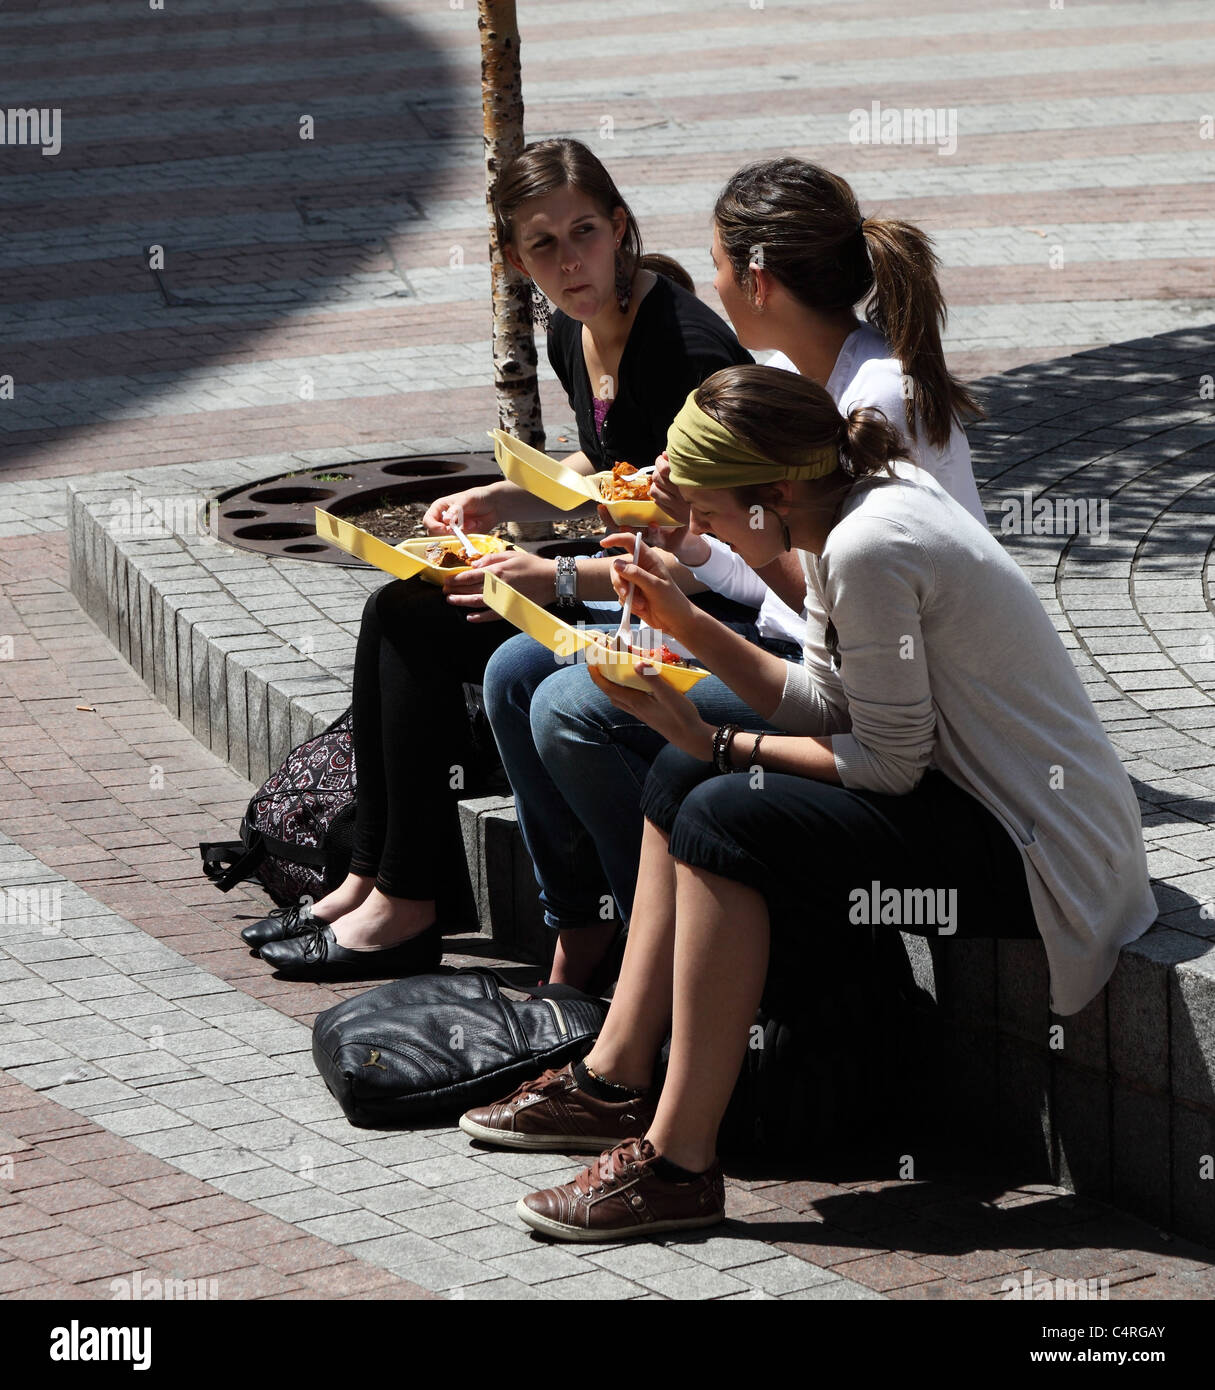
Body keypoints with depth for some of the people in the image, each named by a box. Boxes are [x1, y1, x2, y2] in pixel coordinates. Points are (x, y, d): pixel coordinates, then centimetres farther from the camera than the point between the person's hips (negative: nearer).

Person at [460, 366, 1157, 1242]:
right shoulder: (867, 503, 4)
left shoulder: (869, 550, -24)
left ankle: (679, 1163, -17)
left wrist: (718, 742, -14)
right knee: (682, 777, 9)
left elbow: (892, 762, -20)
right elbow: (823, 704, 10)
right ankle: (615, 1081, 14)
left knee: (724, 818, -21)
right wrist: (685, 622, 4)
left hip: (1039, 856, -10)